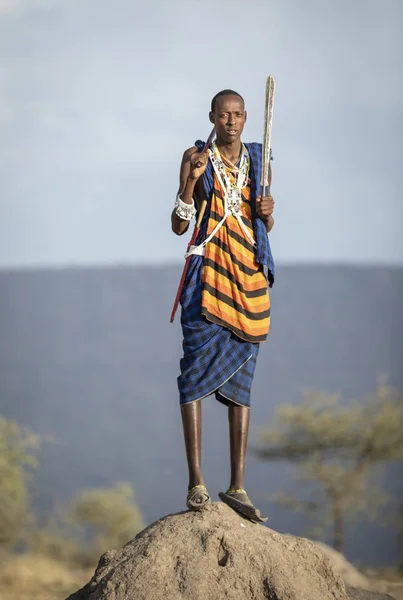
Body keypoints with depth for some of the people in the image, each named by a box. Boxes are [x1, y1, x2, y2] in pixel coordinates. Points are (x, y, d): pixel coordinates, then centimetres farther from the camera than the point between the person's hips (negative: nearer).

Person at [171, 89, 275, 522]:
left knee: (241, 381, 4)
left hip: (250, 276, 4)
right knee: (197, 372, -10)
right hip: (208, 273, -4)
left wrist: (268, 212, 0)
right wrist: (191, 179, -15)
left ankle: (237, 486, 5)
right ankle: (196, 482, -8)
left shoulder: (257, 158, 14)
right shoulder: (196, 157, 2)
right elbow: (178, 225, -2)